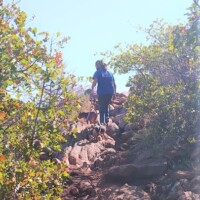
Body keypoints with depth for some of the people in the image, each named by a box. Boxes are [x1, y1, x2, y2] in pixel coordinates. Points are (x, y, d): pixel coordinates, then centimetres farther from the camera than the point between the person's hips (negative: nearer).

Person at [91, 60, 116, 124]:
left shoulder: (98, 72, -1)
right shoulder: (110, 73, 14)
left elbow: (95, 81, -18)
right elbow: (114, 84, 14)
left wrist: (92, 89, -16)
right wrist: (114, 92, 20)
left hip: (102, 93, -4)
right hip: (110, 92, 4)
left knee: (101, 108, 5)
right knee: (106, 106, 22)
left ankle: (102, 122, 2)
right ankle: (107, 120, 16)